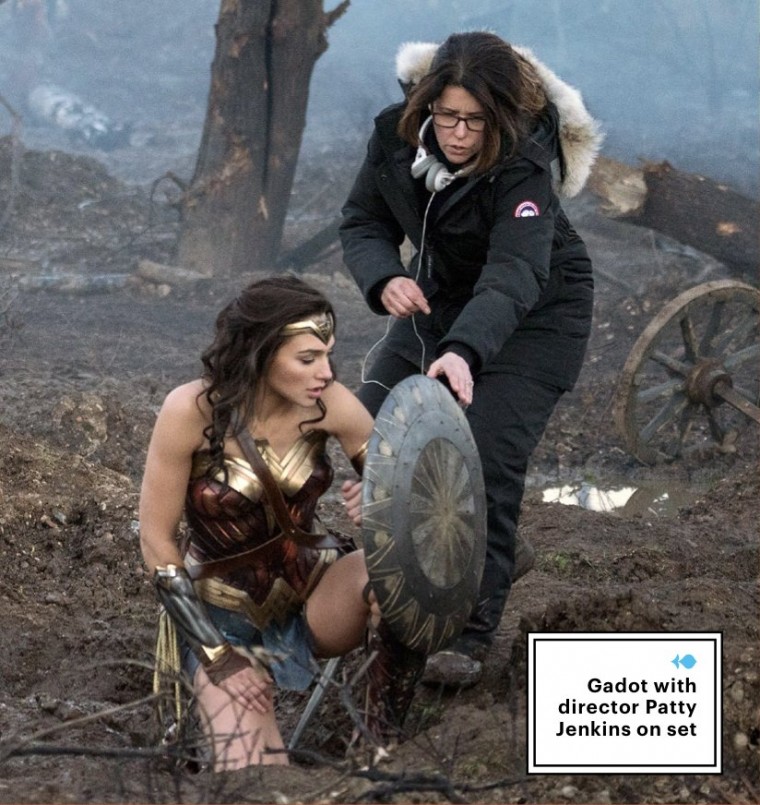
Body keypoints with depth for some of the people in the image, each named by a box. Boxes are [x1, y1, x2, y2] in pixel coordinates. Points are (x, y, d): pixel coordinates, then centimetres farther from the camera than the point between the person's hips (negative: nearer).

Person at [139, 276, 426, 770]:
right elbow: (158, 540, -13)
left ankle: (382, 753, -15)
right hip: (226, 613, -3)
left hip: (316, 589, 3)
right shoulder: (193, 410, -21)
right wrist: (215, 647, -16)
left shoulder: (328, 402, -13)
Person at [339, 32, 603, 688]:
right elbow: (364, 221, -8)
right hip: (438, 300, 6)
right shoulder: (397, 134, -17)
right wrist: (384, 279, -30)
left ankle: (472, 634, -11)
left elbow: (514, 275, -46)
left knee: (488, 464, -19)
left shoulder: (524, 171, -33)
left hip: (532, 317, -6)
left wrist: (463, 351, -63)